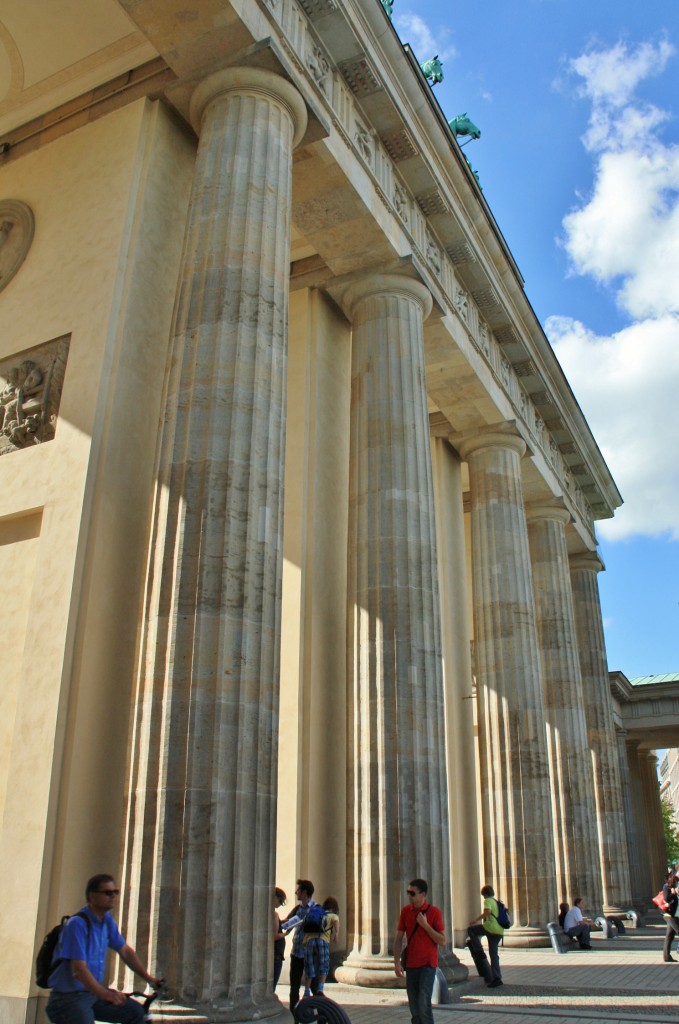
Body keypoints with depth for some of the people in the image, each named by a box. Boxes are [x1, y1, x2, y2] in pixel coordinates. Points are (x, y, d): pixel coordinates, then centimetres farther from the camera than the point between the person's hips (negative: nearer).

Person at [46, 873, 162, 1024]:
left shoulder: (107, 921, 4)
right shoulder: (77, 924, -21)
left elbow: (125, 951, 14)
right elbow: (79, 970, -28)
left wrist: (149, 978, 6)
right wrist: (105, 994, -39)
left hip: (94, 992, 8)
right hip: (69, 997, -7)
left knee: (136, 1012, -3)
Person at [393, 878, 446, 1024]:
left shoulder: (434, 912, -8)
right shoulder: (405, 911, 3)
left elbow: (442, 941, -9)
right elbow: (399, 938, 7)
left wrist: (425, 925, -18)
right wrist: (397, 962, -1)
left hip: (427, 964, -4)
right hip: (411, 965, 4)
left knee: (423, 1004, -12)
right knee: (413, 1007, 8)